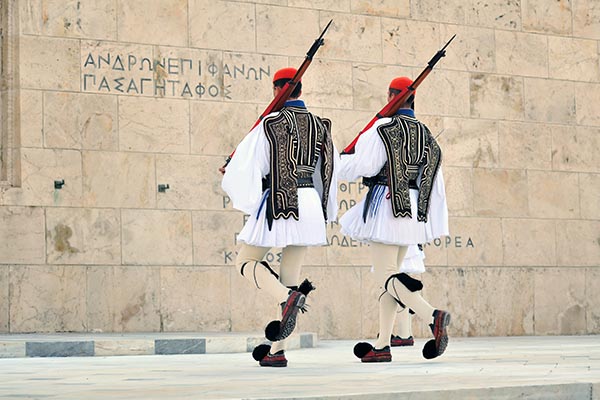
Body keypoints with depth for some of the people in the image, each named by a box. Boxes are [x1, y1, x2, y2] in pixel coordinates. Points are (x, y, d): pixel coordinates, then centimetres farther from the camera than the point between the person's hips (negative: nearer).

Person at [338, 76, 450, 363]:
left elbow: (361, 165, -9)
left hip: (386, 206, -7)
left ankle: (433, 317, -29)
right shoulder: (426, 135, 12)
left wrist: (334, 162, 9)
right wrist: (437, 224, 14)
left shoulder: (383, 128, -9)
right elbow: (435, 183, 12)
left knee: (385, 275, -8)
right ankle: (382, 345, 10)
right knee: (389, 274, 12)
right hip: (413, 210, 7)